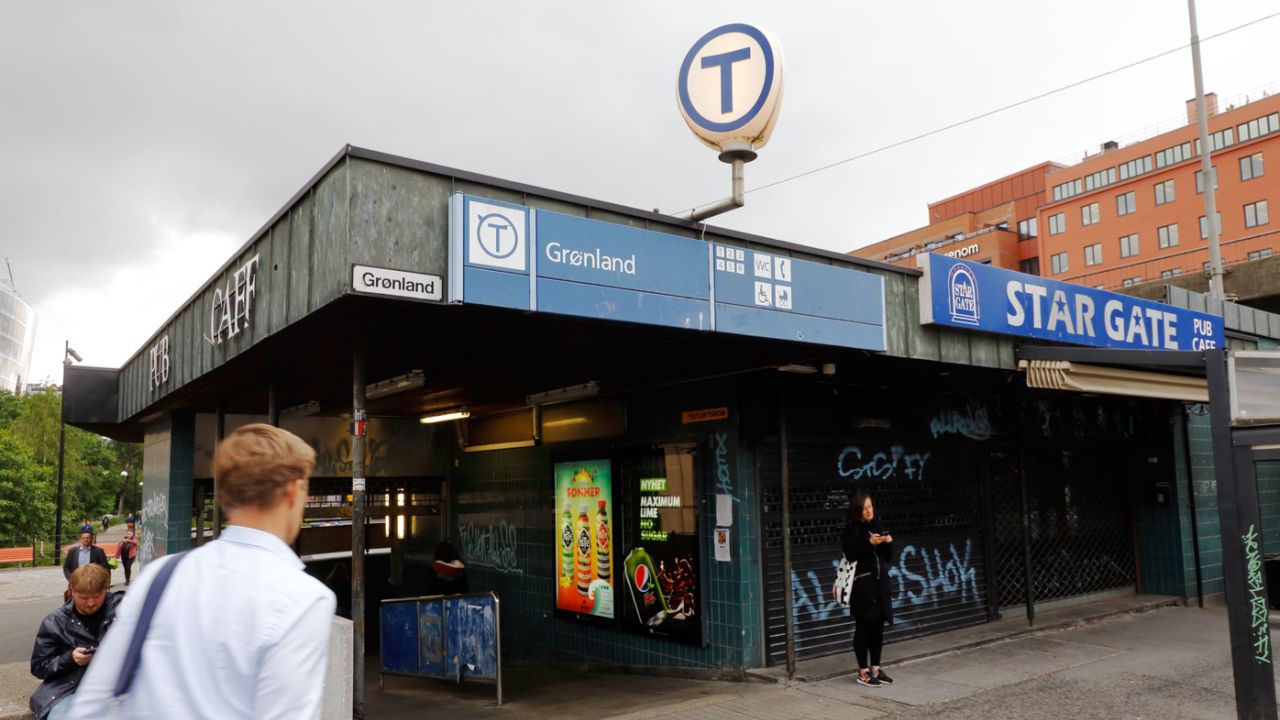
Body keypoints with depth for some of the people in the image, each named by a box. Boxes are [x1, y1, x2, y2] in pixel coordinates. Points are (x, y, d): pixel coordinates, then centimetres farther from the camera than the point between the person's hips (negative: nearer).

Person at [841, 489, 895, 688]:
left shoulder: (877, 526, 11)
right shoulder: (852, 529, -6)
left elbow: (888, 557, 13)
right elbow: (851, 555, -16)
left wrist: (889, 542, -5)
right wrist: (869, 543, -23)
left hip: (880, 582, 6)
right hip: (862, 584, -6)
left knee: (878, 626, 9)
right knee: (863, 627, -2)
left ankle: (875, 668, 20)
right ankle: (863, 672, 6)